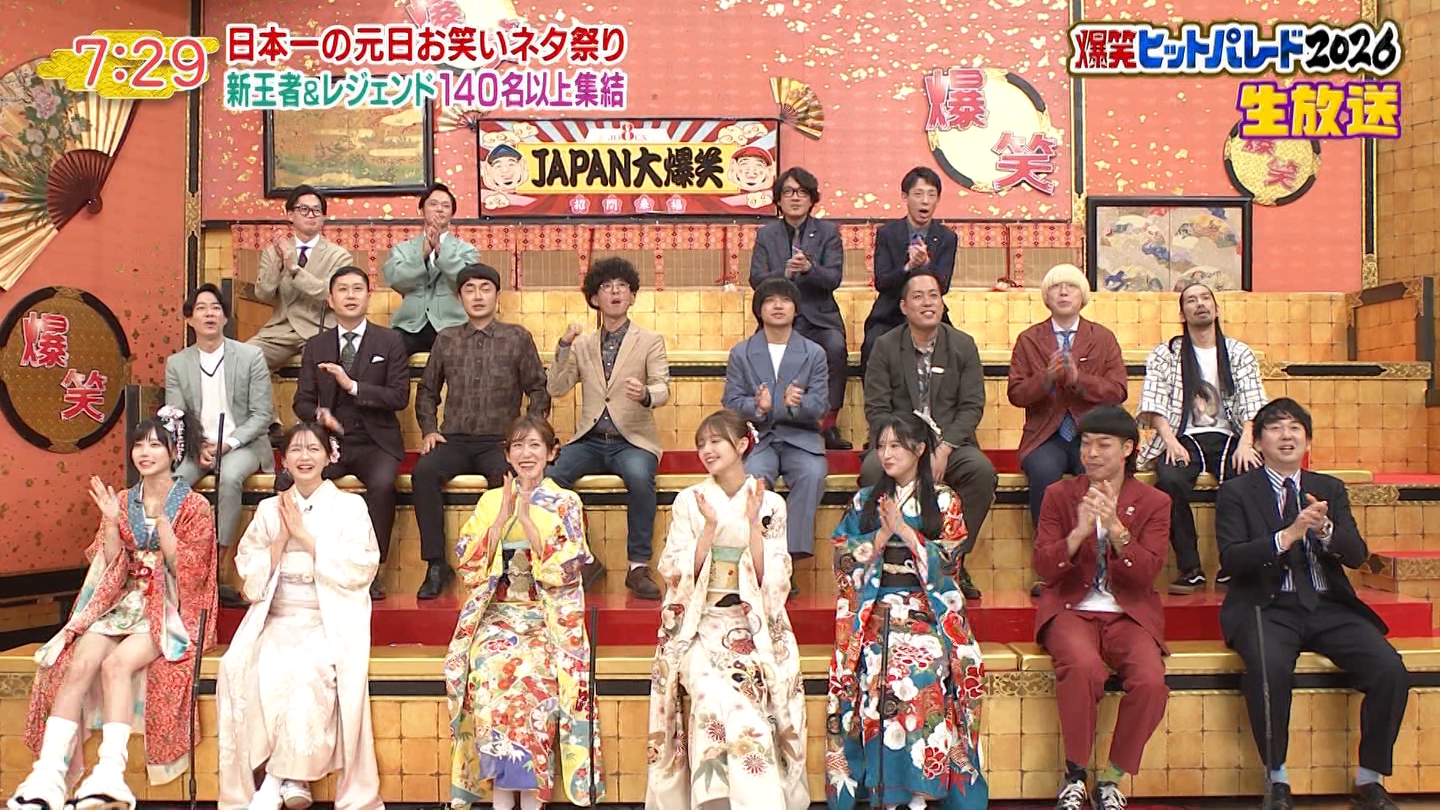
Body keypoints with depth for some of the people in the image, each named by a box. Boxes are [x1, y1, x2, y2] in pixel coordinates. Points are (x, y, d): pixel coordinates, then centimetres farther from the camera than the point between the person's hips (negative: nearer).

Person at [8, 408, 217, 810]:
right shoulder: (122, 500, 12)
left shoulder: (194, 506, -1)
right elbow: (111, 564, 7)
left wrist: (159, 518, -17)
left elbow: (184, 567, -10)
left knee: (116, 663, -30)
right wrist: (110, 521, -7)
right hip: (122, 601, 4)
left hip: (168, 607, -4)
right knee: (78, 664, -22)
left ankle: (110, 774, -33)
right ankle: (48, 776, -28)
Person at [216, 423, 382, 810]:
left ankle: (280, 778, -18)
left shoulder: (349, 506, 6)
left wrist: (305, 536, -7)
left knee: (306, 670, -33)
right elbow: (251, 577, 10)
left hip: (329, 621, -3)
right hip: (277, 620, 3)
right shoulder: (269, 509, 15)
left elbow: (360, 570, -7)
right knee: (239, 667, -27)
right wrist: (282, 538, -5)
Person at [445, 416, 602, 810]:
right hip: (496, 615, 2)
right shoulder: (490, 501, 12)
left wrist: (526, 518, -12)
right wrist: (503, 517, -8)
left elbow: (564, 571, -7)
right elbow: (470, 567, 1)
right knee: (490, 669, -29)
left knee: (531, 673, -32)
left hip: (548, 618, -2)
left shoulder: (566, 504, 6)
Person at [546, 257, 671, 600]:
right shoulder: (582, 345, 15)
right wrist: (564, 347, -7)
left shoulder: (651, 341, 7)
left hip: (632, 441, -3)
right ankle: (584, 558, -9)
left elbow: (663, 388, -7)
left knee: (640, 478, -36)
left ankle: (638, 566, -20)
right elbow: (555, 389, 6)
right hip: (590, 440, 3)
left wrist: (645, 395, -31)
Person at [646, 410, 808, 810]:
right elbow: (680, 575, -1)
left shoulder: (771, 504, 7)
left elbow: (771, 580, -1)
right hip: (699, 622, -1)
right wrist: (710, 527, -12)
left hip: (753, 623, 1)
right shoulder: (688, 501, 6)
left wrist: (754, 523, -10)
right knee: (714, 692, -25)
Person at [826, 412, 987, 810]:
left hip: (928, 607, -1)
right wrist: (882, 535, -4)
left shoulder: (945, 501, 12)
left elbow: (947, 560, 1)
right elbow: (843, 560, 8)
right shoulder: (864, 501, 17)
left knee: (925, 662, -29)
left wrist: (903, 528, -7)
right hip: (875, 606, 1)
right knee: (880, 665, -26)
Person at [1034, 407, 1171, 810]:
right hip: (1072, 609, -1)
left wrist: (1115, 527, -22)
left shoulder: (1154, 502, 5)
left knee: (1151, 681, -28)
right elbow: (1044, 567, -3)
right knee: (1084, 667, -33)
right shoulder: (1059, 495, 6)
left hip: (1129, 614, 1)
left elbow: (1146, 574, -7)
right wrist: (1079, 532, -20)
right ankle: (1074, 774, -11)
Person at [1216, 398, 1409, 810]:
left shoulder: (1330, 489, 17)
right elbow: (1231, 558, -8)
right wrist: (1287, 536, -22)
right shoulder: (1236, 491, 6)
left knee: (1390, 670, -20)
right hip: (1268, 606, -4)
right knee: (1269, 667, -34)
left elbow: (1356, 555, 4)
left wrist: (1325, 529, -18)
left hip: (1328, 606, 4)